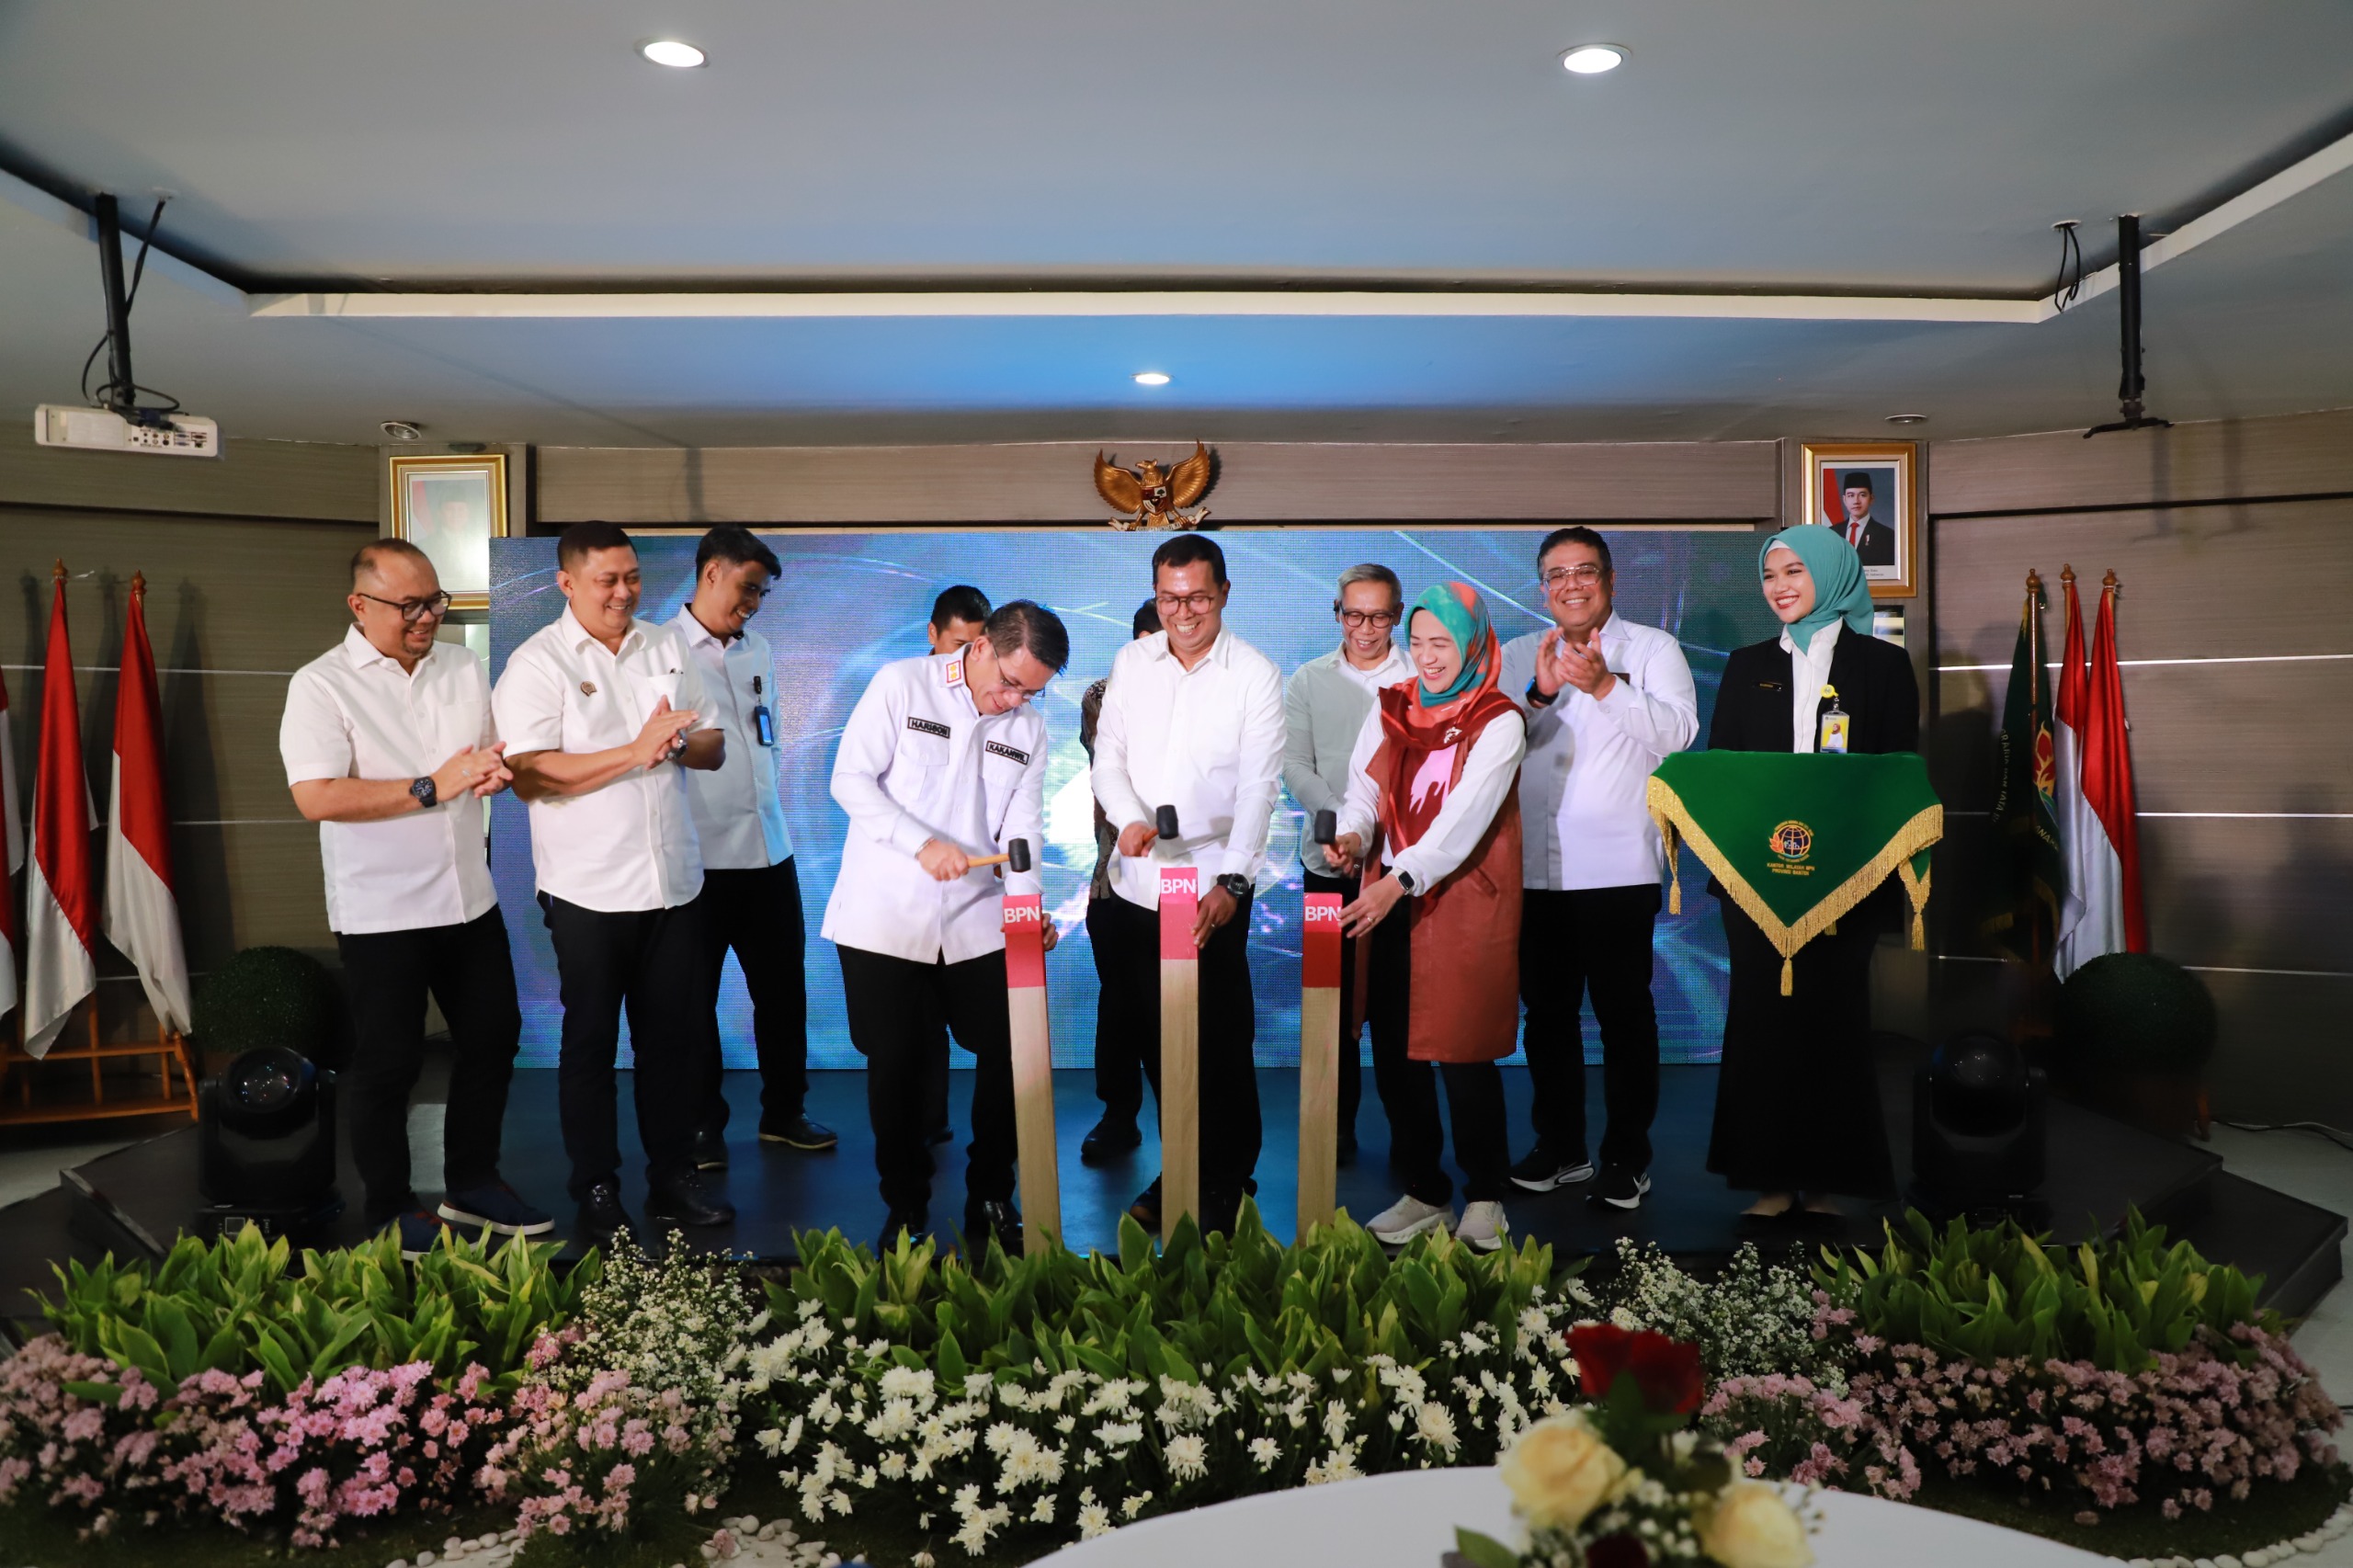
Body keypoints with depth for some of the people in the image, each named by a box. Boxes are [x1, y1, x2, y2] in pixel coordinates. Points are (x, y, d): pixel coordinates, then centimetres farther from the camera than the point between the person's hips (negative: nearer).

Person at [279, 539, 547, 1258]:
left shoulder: (462, 666, 6)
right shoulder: (321, 686, -11)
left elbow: (496, 748, 16)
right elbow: (316, 797, -21)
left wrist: (497, 767, -9)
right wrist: (431, 788, -22)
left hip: (470, 897, 6)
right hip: (381, 911, -6)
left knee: (492, 1036, 15)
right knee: (388, 1063, 6)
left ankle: (471, 1183, 33)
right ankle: (389, 1211, 23)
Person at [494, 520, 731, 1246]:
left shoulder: (669, 647, 9)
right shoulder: (536, 663, -6)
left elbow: (714, 749, 10)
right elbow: (530, 775, -16)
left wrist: (678, 743, -12)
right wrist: (636, 751, -21)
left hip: (675, 879, 4)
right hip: (588, 887, -4)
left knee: (677, 1034, 10)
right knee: (591, 1040, 8)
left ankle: (673, 1174, 25)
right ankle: (596, 1191, 21)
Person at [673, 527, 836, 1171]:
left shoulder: (758, 650, 14)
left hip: (769, 848, 6)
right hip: (699, 854, -6)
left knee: (782, 988, 11)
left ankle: (784, 1111, 26)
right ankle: (704, 1124, 21)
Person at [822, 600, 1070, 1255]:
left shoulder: (1029, 727, 8)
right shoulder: (901, 685, -4)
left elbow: (1022, 830, 5)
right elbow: (851, 778, -9)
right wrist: (922, 842, -18)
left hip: (978, 924, 3)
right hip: (884, 919, -3)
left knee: (1008, 1057, 2)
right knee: (894, 1066, 4)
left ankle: (991, 1202, 20)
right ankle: (905, 1209, 23)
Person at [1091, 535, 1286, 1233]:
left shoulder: (1255, 674, -5)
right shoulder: (1132, 661, 6)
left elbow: (1259, 786, -11)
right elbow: (1108, 756, 7)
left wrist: (1232, 881, -22)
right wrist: (1128, 817, -14)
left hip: (1212, 893, -3)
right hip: (1134, 889, 4)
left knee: (1220, 1048, 3)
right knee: (1151, 1039, 12)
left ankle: (1225, 1187, 20)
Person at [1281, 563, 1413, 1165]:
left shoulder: (1422, 678, 5)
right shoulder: (1308, 681, 10)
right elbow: (1295, 765, 3)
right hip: (1329, 861, 2)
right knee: (1335, 996, 4)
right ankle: (1338, 1124, 15)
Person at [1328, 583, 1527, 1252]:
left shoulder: (1498, 723, -6)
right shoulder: (1388, 709, 10)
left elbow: (1465, 815, -17)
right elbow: (1364, 788, 4)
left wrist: (1399, 880, -27)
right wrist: (1352, 835, -18)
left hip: (1465, 904, -4)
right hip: (1390, 902, 5)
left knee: (1464, 1056, -2)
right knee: (1398, 1053, 6)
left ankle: (1485, 1197, 16)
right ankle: (1425, 1194, 20)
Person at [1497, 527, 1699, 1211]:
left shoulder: (1652, 649, 4)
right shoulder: (1516, 657, 13)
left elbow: (1677, 731, -11)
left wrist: (1606, 686, -23)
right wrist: (1538, 694, -16)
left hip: (1619, 866, -4)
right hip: (1533, 865, 4)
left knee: (1623, 1011, 1)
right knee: (1547, 1009, 12)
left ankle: (1628, 1156, 13)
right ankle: (1560, 1147, 25)